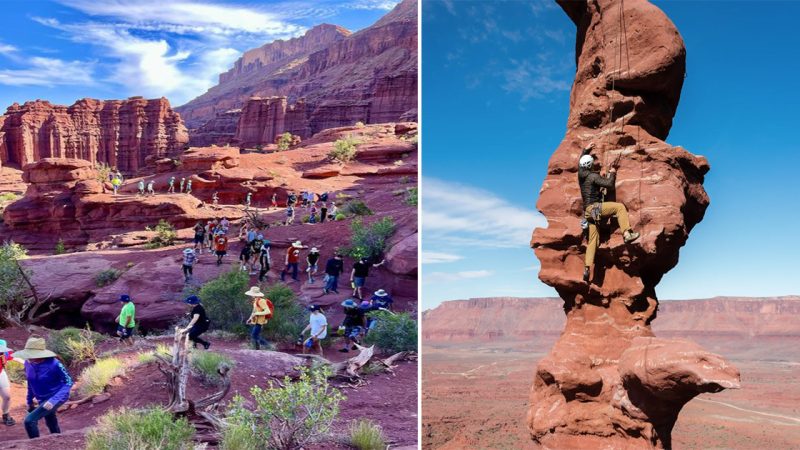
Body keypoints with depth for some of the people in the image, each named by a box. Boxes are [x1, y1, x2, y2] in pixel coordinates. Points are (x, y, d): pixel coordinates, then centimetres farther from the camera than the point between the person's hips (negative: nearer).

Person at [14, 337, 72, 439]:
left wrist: (53, 400, -31)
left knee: (29, 421, -17)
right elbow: (30, 383, 9)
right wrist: (30, 400, 16)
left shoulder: (54, 364, -28)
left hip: (56, 397, -7)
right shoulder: (28, 363, -9)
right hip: (42, 400, 7)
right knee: (51, 424, 21)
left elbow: (68, 382, -22)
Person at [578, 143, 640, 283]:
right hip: (595, 207, -8)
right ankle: (627, 234, -17)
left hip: (588, 211, 8)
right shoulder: (593, 176, -10)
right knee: (620, 207, -5)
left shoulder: (581, 174, 13)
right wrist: (612, 173, 4)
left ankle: (587, 268, 0)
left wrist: (586, 149, 41)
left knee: (593, 240, 7)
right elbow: (609, 184, -14)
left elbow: (580, 162, 35)